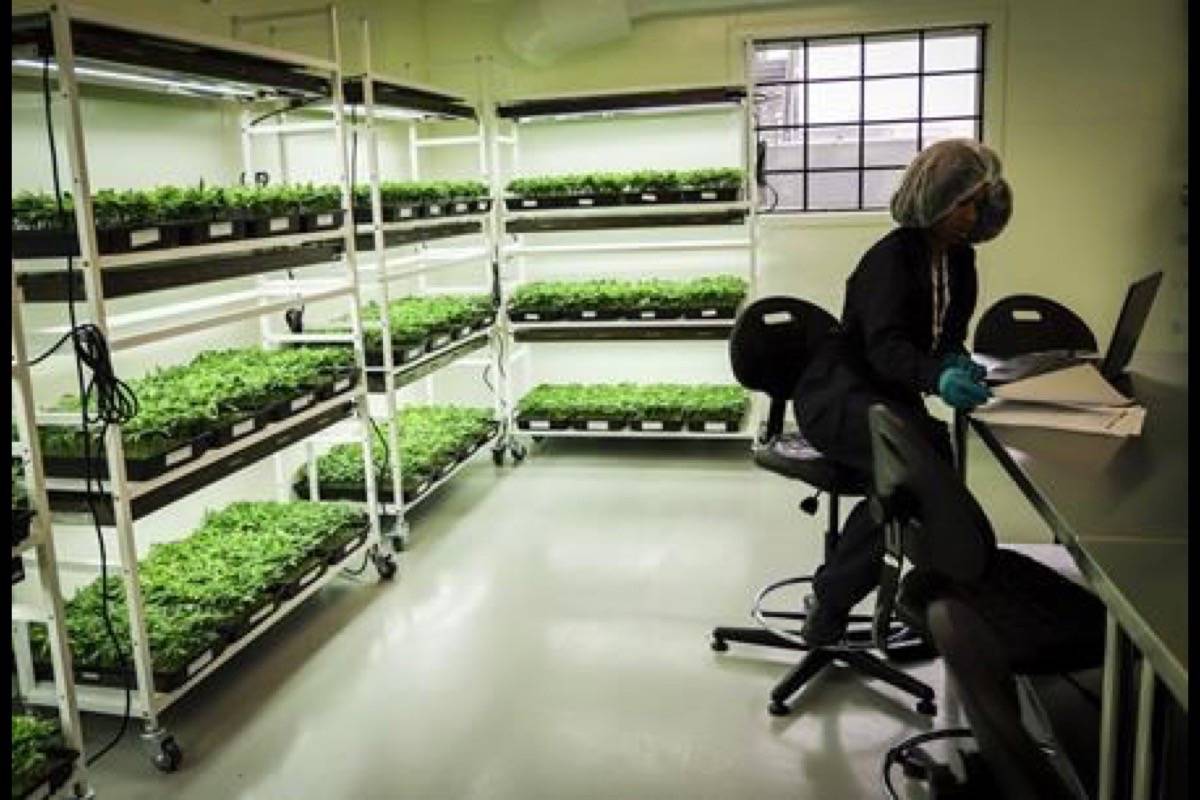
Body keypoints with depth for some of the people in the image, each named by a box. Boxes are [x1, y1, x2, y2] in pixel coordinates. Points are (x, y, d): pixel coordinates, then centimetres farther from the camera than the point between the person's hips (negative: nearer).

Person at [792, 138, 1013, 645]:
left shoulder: (959, 258, 12)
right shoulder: (894, 255, -11)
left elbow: (945, 336, 12)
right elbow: (884, 345, -25)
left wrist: (956, 363, -14)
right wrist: (937, 377, -45)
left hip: (891, 396, 7)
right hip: (836, 396, -7)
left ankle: (834, 596, -13)